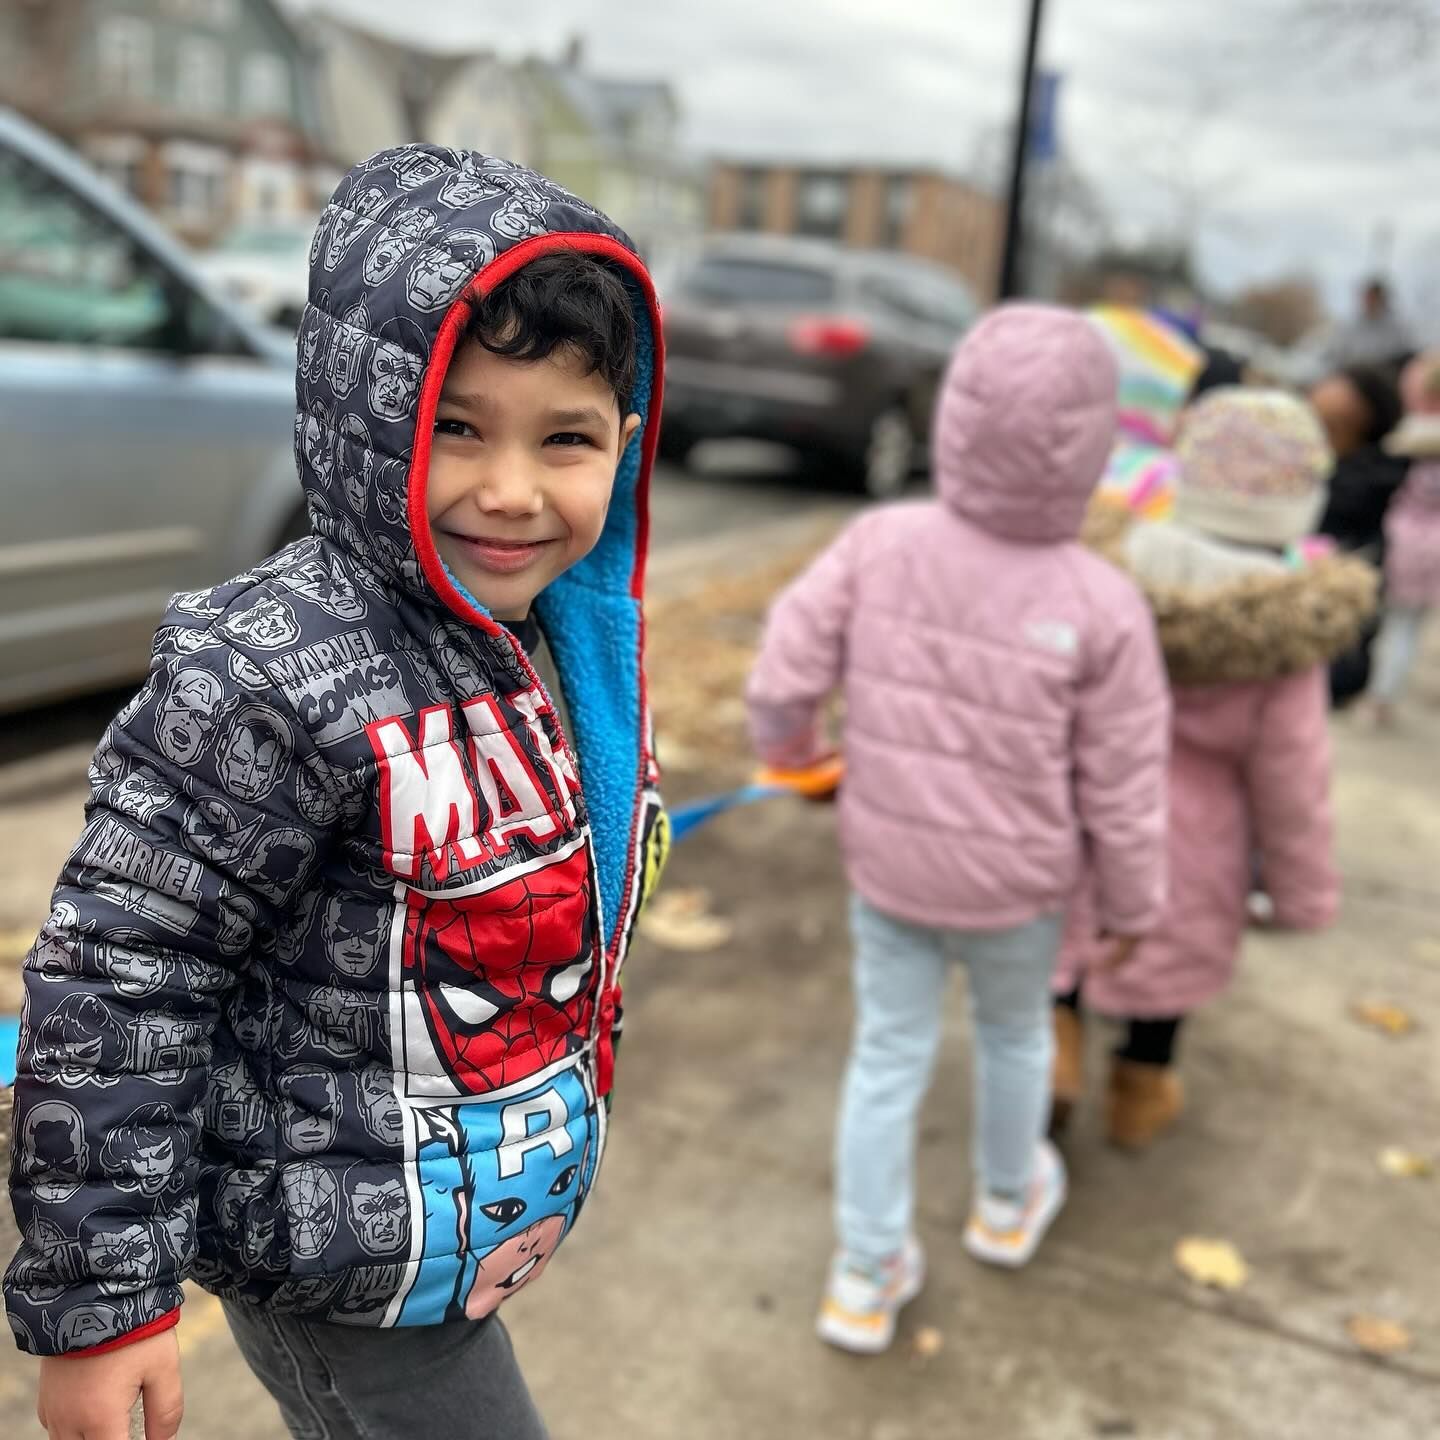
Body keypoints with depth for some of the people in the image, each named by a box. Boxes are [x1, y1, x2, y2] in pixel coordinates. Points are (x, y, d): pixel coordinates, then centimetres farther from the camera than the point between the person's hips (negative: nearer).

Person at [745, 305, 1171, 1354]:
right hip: (1011, 888, -1)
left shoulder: (881, 542, -20)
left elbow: (786, 671, -11)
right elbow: (1122, 793, -15)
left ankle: (869, 1278, 28)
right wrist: (1132, 906, 3)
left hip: (885, 868, 2)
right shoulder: (1103, 611, -25)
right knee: (1015, 1031, 26)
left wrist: (788, 740, 12)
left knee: (890, 1057, 17)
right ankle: (1008, 1202, 50)